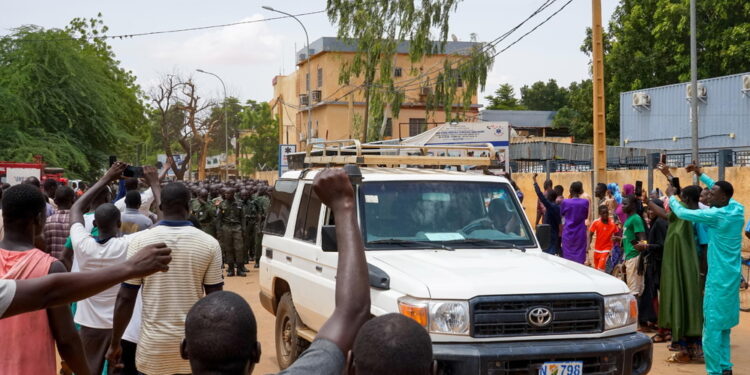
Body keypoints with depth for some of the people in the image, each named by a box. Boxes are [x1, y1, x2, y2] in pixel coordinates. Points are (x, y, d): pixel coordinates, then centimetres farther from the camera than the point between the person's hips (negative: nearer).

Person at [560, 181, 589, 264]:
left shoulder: (565, 202, -9)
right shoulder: (585, 202, -7)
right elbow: (586, 216, 7)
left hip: (568, 233, 0)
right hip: (580, 233, 0)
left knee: (568, 255, 7)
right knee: (579, 257, 4)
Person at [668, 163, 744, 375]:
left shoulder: (717, 214, -18)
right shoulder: (738, 209, 3)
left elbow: (682, 213, -13)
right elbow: (724, 192, 24)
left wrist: (671, 198, 7)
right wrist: (701, 175, 26)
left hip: (719, 278, -8)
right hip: (731, 276, 8)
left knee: (712, 326, -4)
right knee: (724, 324, 17)